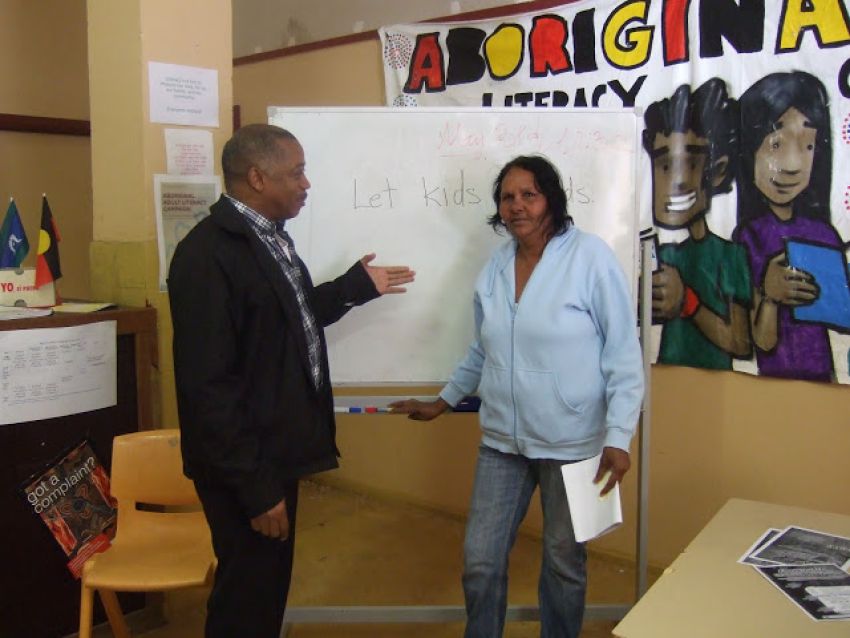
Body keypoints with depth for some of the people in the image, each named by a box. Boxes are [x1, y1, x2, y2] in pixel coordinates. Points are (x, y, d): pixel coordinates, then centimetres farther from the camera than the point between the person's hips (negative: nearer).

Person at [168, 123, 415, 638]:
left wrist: (358, 286, 16)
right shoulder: (208, 253, -22)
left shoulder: (269, 235, 8)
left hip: (275, 452, 9)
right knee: (248, 596, 8)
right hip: (245, 466, -9)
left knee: (269, 585, 22)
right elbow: (208, 385, -24)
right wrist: (255, 486, -21)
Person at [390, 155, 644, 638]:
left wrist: (618, 437, -16)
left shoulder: (591, 256, -11)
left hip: (571, 442, -4)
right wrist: (443, 401, 21)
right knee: (480, 561, 10)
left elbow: (624, 353, -11)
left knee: (564, 562, 14)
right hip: (503, 439, 4)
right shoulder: (496, 265, 5)